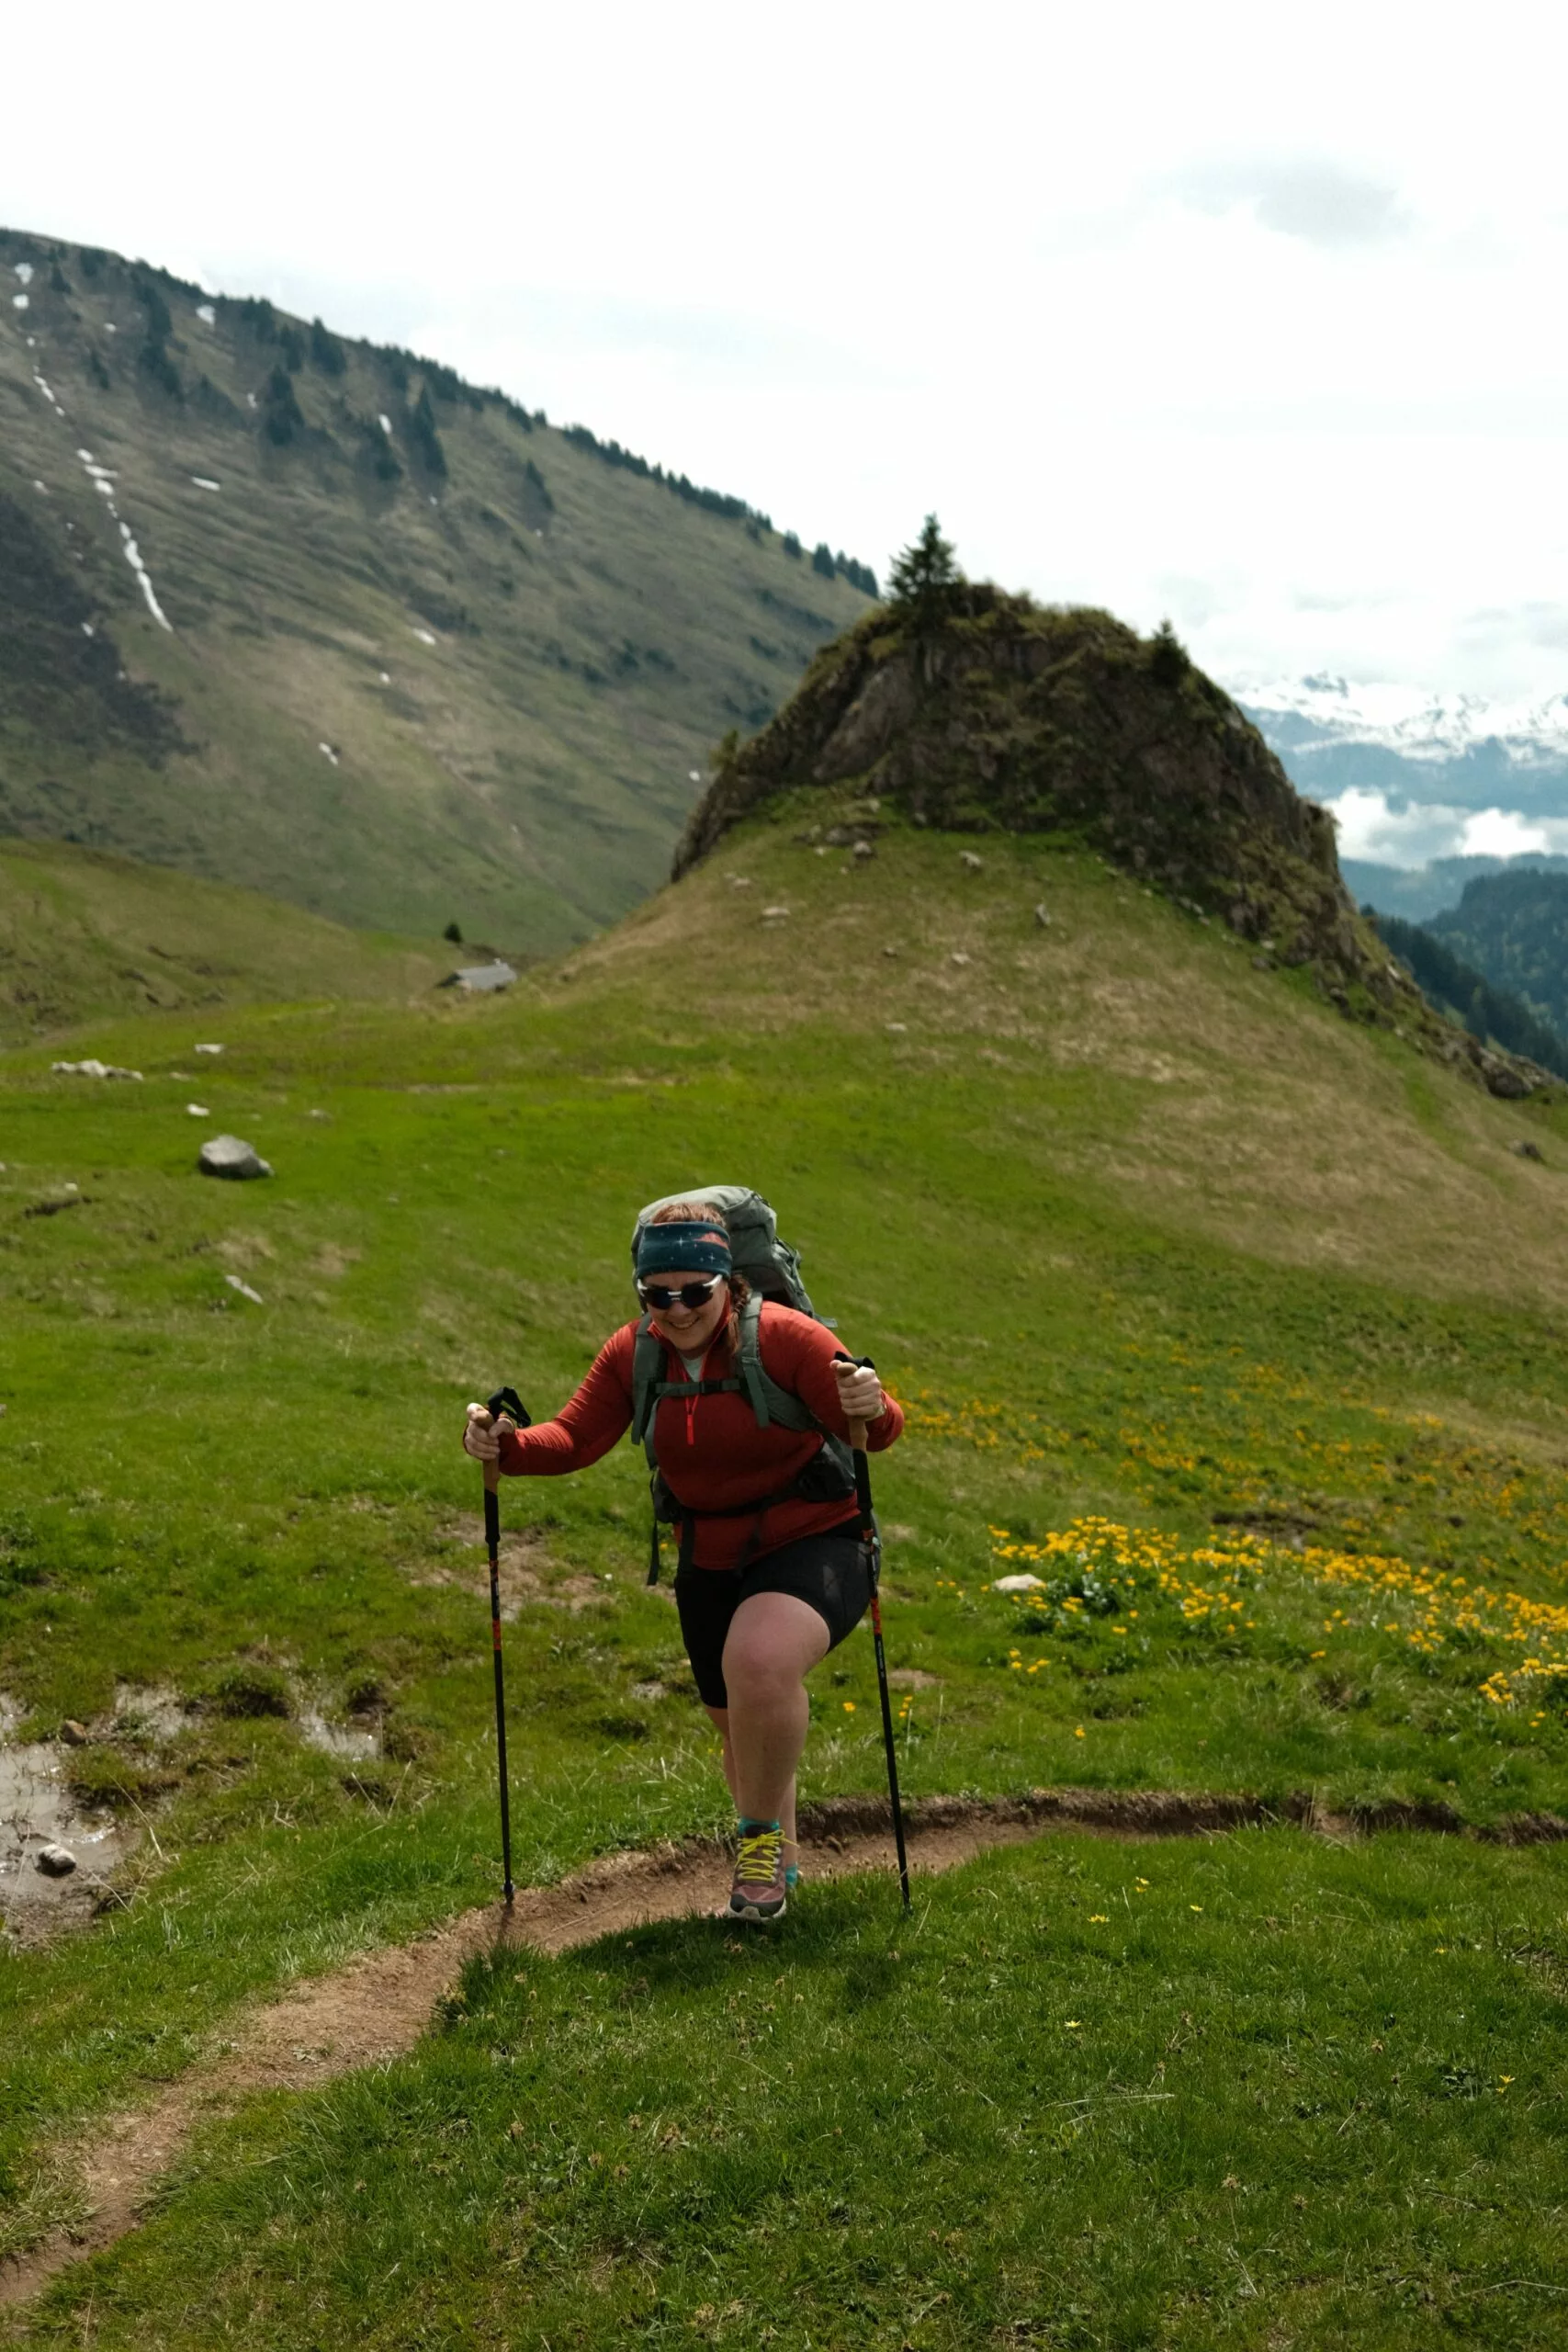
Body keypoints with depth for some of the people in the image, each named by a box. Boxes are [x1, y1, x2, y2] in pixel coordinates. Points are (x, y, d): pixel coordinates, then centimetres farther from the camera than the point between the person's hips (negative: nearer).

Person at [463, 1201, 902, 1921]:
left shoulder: (783, 1336, -19)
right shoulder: (632, 1354, -4)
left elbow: (873, 1429, -20)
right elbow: (574, 1438, -8)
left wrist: (871, 1410, -43)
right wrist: (504, 1445, -26)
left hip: (812, 1544, -6)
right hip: (710, 1564, 6)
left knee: (759, 1664, -35)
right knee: (738, 1725, 19)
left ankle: (761, 1832, -8)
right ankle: (780, 1860, 49)